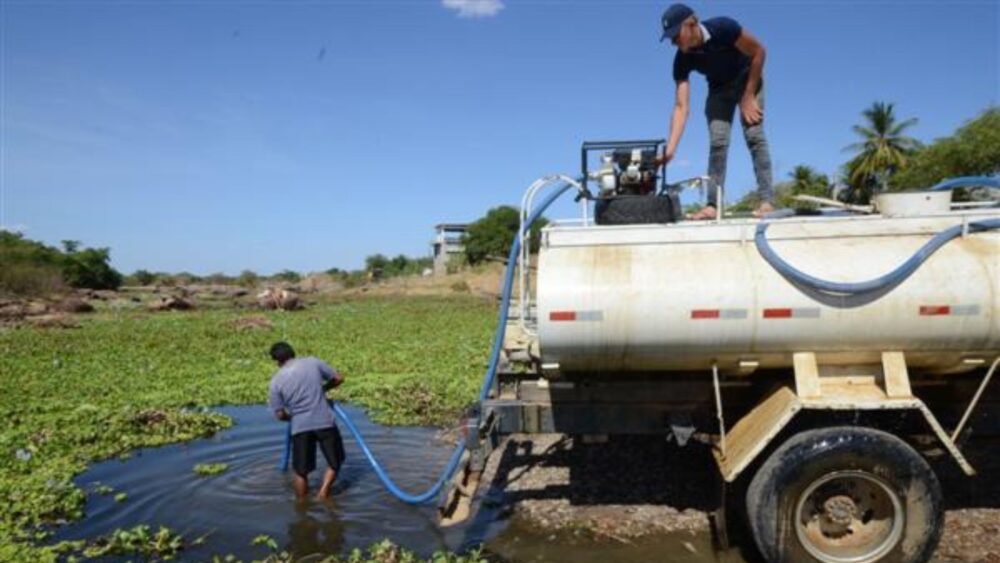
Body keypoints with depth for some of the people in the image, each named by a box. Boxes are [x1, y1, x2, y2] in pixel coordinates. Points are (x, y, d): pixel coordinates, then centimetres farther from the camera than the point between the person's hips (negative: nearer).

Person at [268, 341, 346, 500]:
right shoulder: (313, 362, 1)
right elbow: (338, 378, 8)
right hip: (324, 422, 0)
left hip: (300, 427, 1)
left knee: (301, 471, 15)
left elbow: (280, 414, 3)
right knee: (335, 461, 18)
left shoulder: (276, 380, 1)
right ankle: (323, 492, 9)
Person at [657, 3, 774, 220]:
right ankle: (713, 205, -11)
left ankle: (765, 201, -19)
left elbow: (758, 51, -20)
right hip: (719, 88, 3)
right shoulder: (683, 60, -23)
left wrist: (748, 97, -21)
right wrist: (670, 148, -36)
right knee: (717, 142, -10)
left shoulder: (723, 28, -33)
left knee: (754, 135, -16)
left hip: (747, 79, -3)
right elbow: (681, 106, -26)